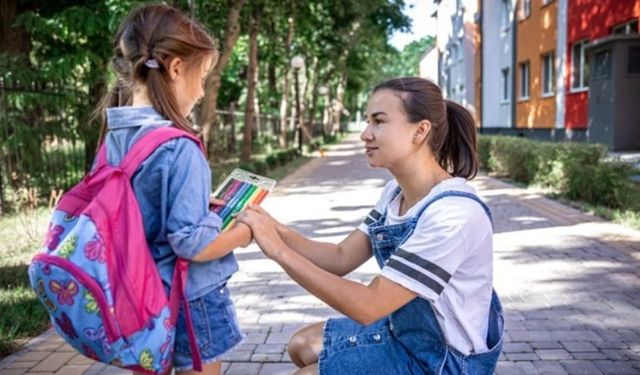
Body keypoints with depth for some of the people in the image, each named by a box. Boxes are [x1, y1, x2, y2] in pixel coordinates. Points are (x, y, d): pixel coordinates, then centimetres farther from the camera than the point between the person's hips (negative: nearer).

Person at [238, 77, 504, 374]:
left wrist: (280, 251, -30)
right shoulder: (395, 192, -2)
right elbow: (341, 259, -2)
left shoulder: (452, 214, -31)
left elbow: (369, 306, -31)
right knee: (302, 346, 15)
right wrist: (276, 230, -17)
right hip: (407, 332, 8)